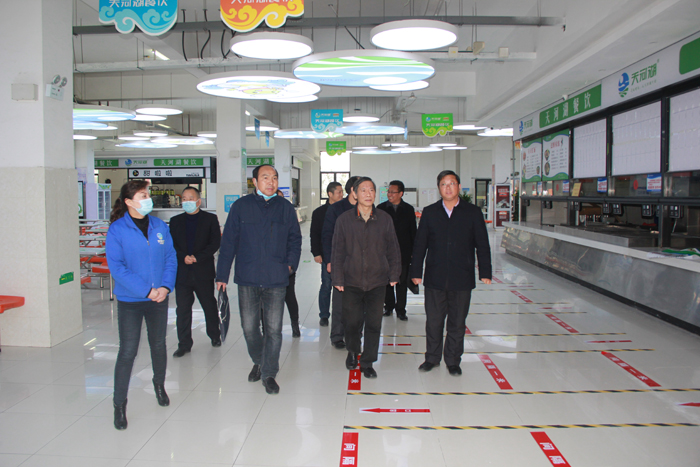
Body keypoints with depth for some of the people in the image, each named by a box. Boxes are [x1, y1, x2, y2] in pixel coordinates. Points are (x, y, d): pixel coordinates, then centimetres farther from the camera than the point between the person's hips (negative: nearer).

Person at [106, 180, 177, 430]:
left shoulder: (159, 226, 2)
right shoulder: (117, 230, -9)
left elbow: (171, 258, 4)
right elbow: (116, 267, -14)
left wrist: (165, 286, -11)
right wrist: (146, 290, -19)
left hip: (159, 298, 4)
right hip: (129, 300, -4)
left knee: (158, 345, 17)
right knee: (128, 351, -1)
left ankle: (159, 384, 42)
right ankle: (119, 404, 14)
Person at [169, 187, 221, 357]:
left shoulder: (210, 219, 3)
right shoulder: (175, 221, 11)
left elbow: (215, 243, -5)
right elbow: (171, 245, 5)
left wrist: (197, 257, -14)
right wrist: (184, 257, -13)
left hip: (204, 271, -2)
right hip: (182, 272, 2)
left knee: (209, 306, 11)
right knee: (182, 309, 2)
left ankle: (215, 335, 30)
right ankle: (184, 344, 10)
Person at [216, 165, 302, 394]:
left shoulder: (285, 208, 6)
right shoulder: (241, 206, 2)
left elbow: (295, 239, 15)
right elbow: (228, 241, 2)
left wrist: (291, 263, -1)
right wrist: (222, 274, 0)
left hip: (276, 280, 0)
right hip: (247, 278, 0)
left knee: (274, 329, 3)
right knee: (249, 328, 9)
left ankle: (269, 373, 19)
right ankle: (258, 362, 35)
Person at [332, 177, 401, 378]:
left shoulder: (385, 219, 2)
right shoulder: (344, 219, -1)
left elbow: (393, 249, 8)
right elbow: (338, 252, 2)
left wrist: (394, 274, 5)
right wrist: (337, 279, -1)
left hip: (377, 281, 1)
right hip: (351, 281, -1)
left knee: (374, 324, 5)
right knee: (352, 322, 7)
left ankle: (367, 362, 21)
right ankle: (352, 352, 36)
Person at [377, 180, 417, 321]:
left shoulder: (409, 209, 3)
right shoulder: (381, 208, 1)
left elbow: (413, 232, 7)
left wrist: (413, 251, 2)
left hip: (403, 251, 0)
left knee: (402, 282, 5)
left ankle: (400, 309, 14)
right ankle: (389, 306, 23)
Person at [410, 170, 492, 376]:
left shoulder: (473, 212, 2)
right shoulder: (429, 212, 5)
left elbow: (482, 245, 3)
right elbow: (419, 244, 6)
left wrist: (485, 272, -2)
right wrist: (416, 272, 3)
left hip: (462, 279, -1)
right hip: (435, 278, 1)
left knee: (457, 323, 9)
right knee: (433, 321, 8)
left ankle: (453, 361, 24)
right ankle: (432, 358, 26)